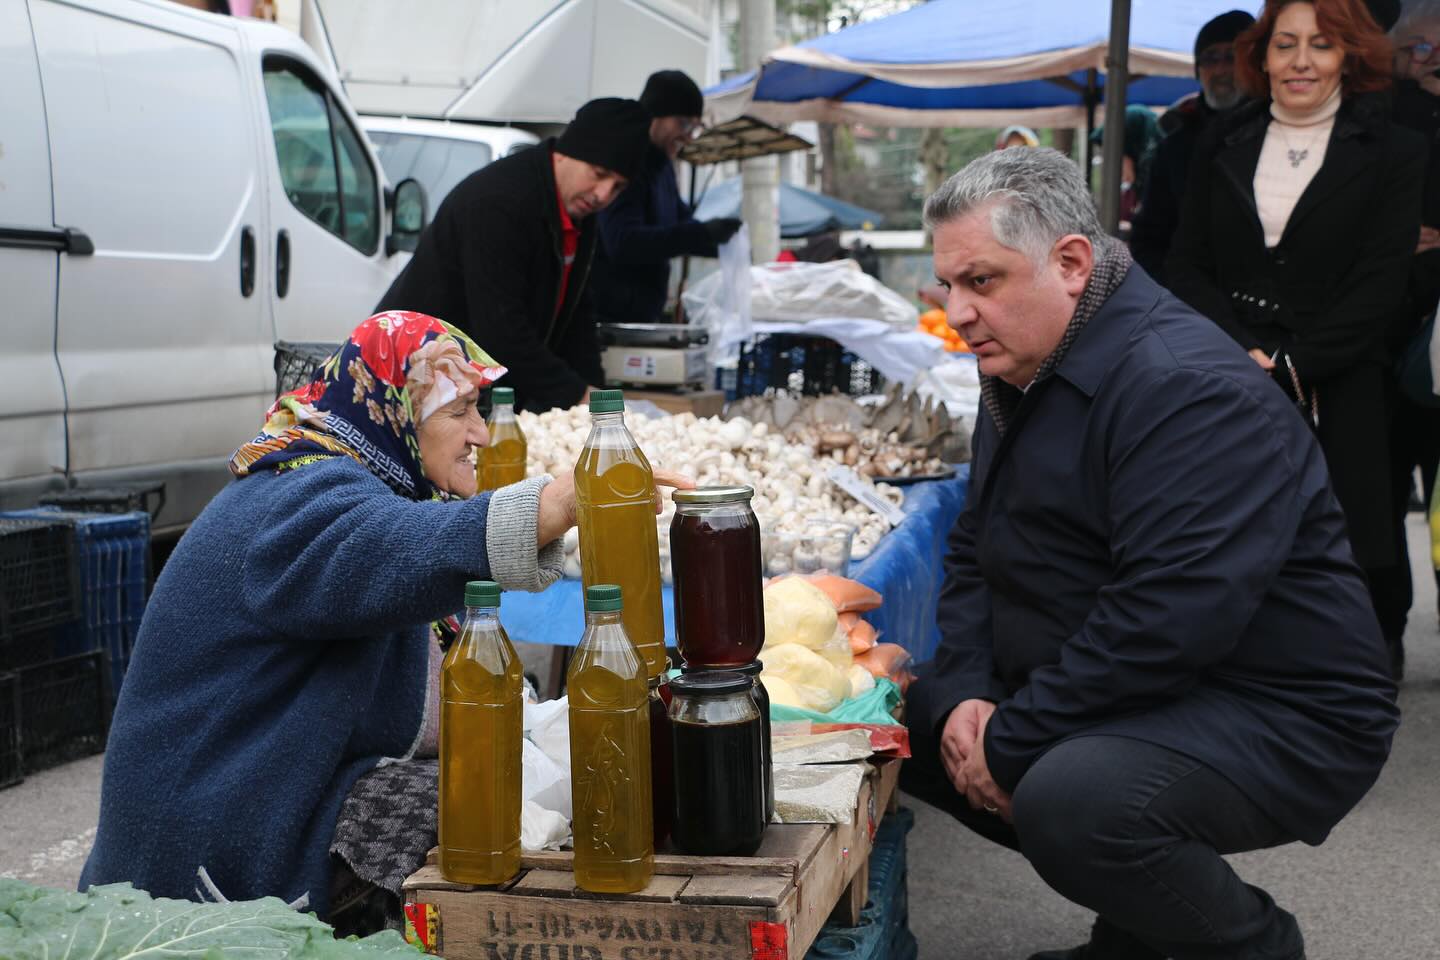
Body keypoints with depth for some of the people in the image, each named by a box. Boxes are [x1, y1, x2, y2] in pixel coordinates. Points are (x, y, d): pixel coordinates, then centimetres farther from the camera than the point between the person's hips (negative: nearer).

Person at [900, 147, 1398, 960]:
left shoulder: (1190, 388, -24)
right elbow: (976, 551, 13)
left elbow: (1166, 623, -32)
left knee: (1069, 800, -35)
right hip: (1126, 700, 10)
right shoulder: (1025, 372, 8)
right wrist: (967, 692, -5)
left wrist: (1009, 746, -23)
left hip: (1276, 718, -10)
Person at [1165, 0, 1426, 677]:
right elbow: (1185, 267, 6)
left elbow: (1379, 287, -2)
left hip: (1336, 396, -2)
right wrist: (1247, 353, -8)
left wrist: (1292, 366, -12)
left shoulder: (1393, 153, 5)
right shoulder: (1220, 147, 12)